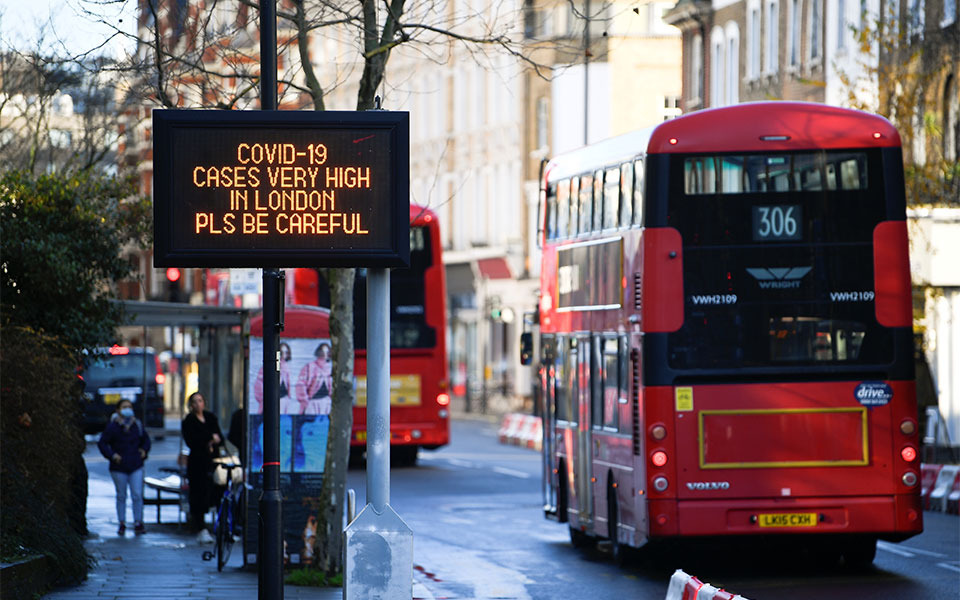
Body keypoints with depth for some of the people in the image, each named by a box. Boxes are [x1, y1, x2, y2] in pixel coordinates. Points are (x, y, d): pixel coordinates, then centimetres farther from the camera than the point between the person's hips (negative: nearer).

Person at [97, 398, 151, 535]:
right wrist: (112, 455, -11)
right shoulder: (112, 427, -4)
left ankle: (138, 524, 1)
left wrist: (144, 451, 4)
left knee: (137, 495, -4)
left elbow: (146, 440, 22)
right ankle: (122, 524, 14)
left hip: (136, 467, 2)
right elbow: (102, 443, -1)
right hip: (119, 468, -2)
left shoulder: (138, 425, 6)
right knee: (121, 496, 6)